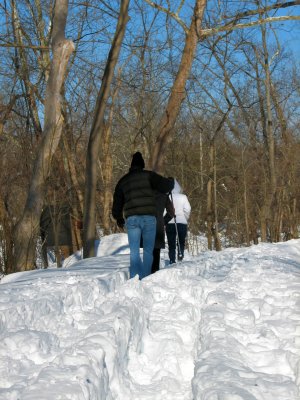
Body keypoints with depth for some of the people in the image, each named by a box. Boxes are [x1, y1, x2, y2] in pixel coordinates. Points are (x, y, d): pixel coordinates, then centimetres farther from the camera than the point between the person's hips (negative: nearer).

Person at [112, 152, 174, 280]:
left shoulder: (123, 181, 17)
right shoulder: (148, 175, 4)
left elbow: (117, 201, 23)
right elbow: (165, 186, -3)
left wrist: (119, 219, 37)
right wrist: (171, 181, 20)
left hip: (131, 218, 2)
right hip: (149, 217, -2)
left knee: (134, 251, 2)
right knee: (148, 250, 5)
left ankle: (135, 278, -12)